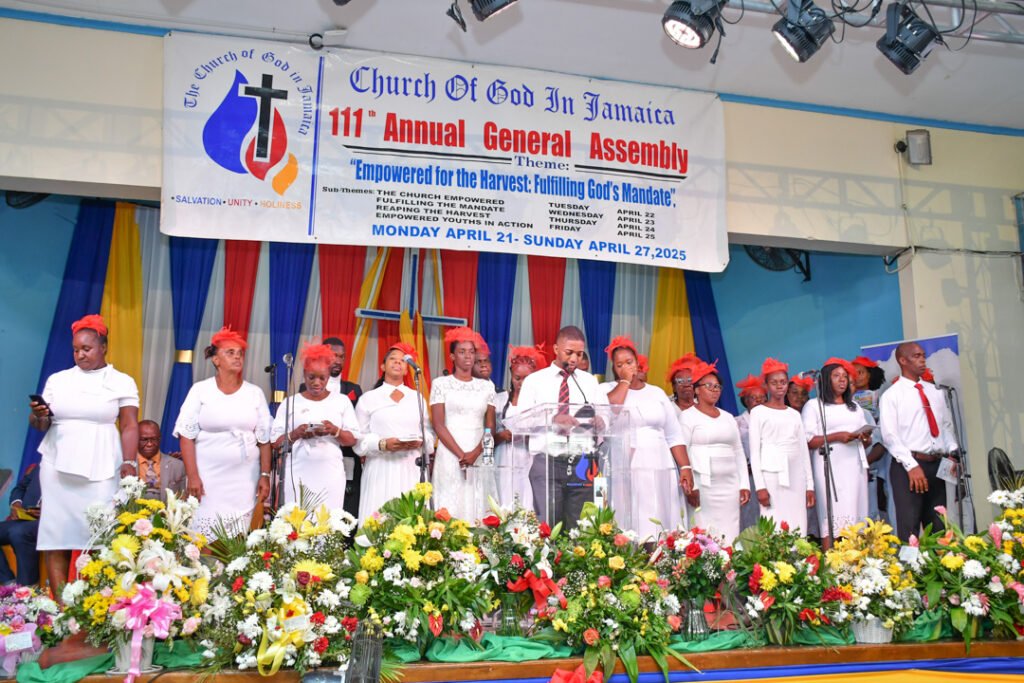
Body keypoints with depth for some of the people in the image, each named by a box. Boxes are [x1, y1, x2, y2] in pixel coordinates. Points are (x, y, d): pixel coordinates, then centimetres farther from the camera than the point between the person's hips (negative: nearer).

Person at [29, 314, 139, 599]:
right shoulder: (57, 380, 12)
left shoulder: (122, 382, 5)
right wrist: (39, 416, -11)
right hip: (58, 467, 3)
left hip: (101, 470, -2)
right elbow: (40, 425, 13)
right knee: (55, 533, -2)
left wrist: (129, 462, -11)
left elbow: (130, 427, 1)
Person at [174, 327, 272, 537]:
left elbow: (265, 439, 7)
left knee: (237, 541, -2)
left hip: (244, 480, 1)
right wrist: (192, 476, -9)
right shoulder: (200, 390, 1)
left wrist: (265, 476, 2)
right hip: (208, 478, -1)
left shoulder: (255, 393, 7)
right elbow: (187, 435, -2)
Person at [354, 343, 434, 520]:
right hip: (381, 469, -2)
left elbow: (429, 431, 13)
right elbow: (358, 437, 2)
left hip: (412, 469, 2)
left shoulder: (417, 397, 17)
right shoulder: (369, 398, 8)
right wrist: (382, 444, -15)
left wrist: (420, 441, -8)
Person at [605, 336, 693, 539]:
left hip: (661, 470, 3)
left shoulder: (657, 393, 16)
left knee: (662, 526, -1)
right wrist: (625, 381, -5)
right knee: (632, 525, -9)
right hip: (625, 471, -3)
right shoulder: (609, 390, 7)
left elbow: (674, 435, 12)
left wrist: (685, 467, 2)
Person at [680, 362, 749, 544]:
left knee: (729, 536, 0)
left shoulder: (728, 418, 18)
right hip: (703, 484, -5)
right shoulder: (688, 416, 0)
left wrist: (744, 485, 9)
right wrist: (691, 486, -15)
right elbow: (682, 452, -7)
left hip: (730, 486, 5)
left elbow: (739, 452, 18)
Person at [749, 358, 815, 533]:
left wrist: (810, 484, 8)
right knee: (775, 526, -8)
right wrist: (760, 486, -11)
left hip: (796, 477, 4)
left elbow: (803, 450, 15)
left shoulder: (795, 414, 16)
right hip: (771, 476, -4)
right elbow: (755, 451, -3)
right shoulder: (758, 412, 2)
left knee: (797, 527, 1)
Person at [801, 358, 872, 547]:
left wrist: (865, 437, -1)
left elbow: (866, 441, 22)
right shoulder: (814, 405, 4)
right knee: (832, 517, -12)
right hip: (830, 468, -5)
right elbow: (807, 441, -6)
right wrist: (835, 436, -16)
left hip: (855, 467, 6)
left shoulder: (855, 407, 23)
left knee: (854, 515, 1)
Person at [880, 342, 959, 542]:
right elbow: (890, 436, -10)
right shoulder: (891, 396, -3)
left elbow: (946, 425, 18)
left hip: (937, 465, 6)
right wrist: (912, 466, -17)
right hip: (908, 467, -6)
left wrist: (951, 453, 2)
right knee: (909, 529, -6)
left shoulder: (935, 392, 15)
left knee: (938, 527, 11)